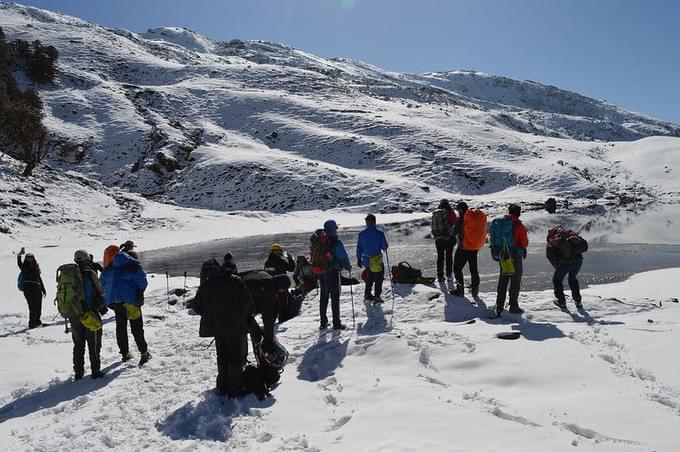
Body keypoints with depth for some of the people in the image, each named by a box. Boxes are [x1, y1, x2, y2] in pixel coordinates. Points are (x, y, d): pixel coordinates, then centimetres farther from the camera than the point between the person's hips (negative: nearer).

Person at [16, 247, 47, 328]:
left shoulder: (36, 267, 18)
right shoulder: (24, 266, 5)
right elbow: (19, 263, -18)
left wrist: (43, 290, 21)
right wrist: (19, 255, -35)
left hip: (37, 288, 5)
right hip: (28, 288, -5)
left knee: (39, 306, 8)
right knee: (33, 306, -10)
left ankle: (37, 321, 20)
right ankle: (32, 323, -4)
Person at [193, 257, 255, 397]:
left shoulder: (205, 285, 5)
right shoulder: (234, 281, -8)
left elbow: (197, 306, 9)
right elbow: (246, 301, -12)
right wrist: (250, 312, 8)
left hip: (216, 327, 4)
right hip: (236, 327, -4)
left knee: (222, 357, 18)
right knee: (237, 357, 4)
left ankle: (223, 386, 24)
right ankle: (235, 388, 3)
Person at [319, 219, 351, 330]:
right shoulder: (337, 242, -15)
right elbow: (343, 257, -14)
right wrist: (348, 267, 3)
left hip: (321, 273, 6)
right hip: (333, 272, -6)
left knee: (323, 297, 13)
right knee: (335, 297, 0)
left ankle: (323, 322, 17)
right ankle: (336, 323, 3)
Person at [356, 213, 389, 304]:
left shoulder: (362, 234, -4)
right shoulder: (379, 233, -15)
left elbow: (359, 248, 2)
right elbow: (385, 247, -9)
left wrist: (359, 259, 12)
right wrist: (383, 247, 15)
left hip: (366, 260, 4)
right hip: (377, 260, -4)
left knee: (370, 277, 24)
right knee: (379, 278, 11)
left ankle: (367, 294, 32)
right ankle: (377, 296, 6)